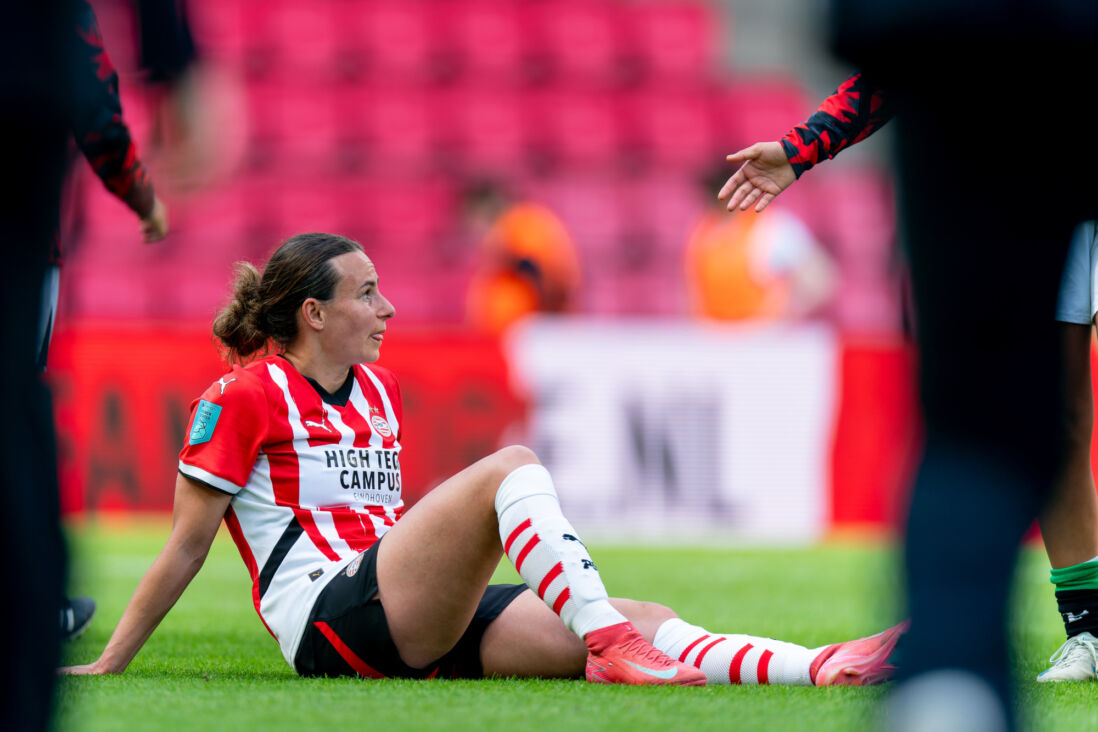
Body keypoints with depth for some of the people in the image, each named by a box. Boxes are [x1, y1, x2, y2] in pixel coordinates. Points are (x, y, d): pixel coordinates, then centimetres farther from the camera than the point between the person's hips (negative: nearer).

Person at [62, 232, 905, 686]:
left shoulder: (380, 391, 21)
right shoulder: (244, 396, -2)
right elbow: (187, 545, 0)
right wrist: (107, 666, -2)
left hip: (421, 627, 8)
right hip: (333, 618, -8)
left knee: (647, 622, -12)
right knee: (511, 467, -26)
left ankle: (825, 669, -30)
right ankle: (608, 646, -43)